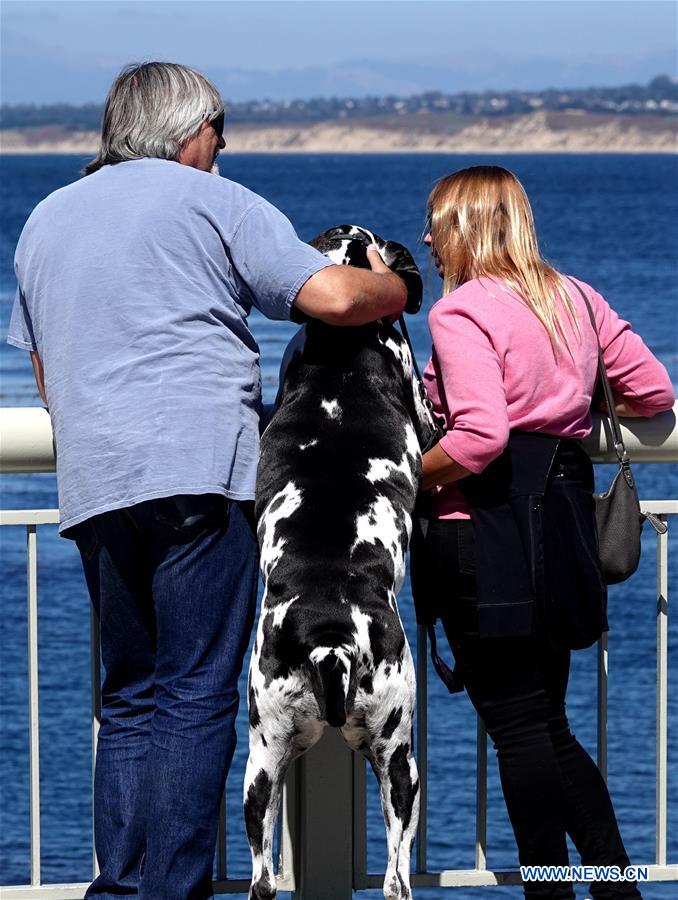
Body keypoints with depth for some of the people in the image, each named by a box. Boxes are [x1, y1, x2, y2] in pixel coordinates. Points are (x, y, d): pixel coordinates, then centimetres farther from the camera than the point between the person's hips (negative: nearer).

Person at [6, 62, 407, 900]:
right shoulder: (215, 201, 3)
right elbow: (331, 297, -6)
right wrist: (394, 286, 13)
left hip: (92, 484, 6)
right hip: (199, 469, -6)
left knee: (131, 697, 11)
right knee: (197, 696, -5)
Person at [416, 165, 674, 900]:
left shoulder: (461, 310, -12)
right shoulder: (577, 299, 10)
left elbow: (480, 436, -25)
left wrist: (411, 478, -10)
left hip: (487, 529, -8)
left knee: (516, 724, -1)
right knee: (548, 722, 15)